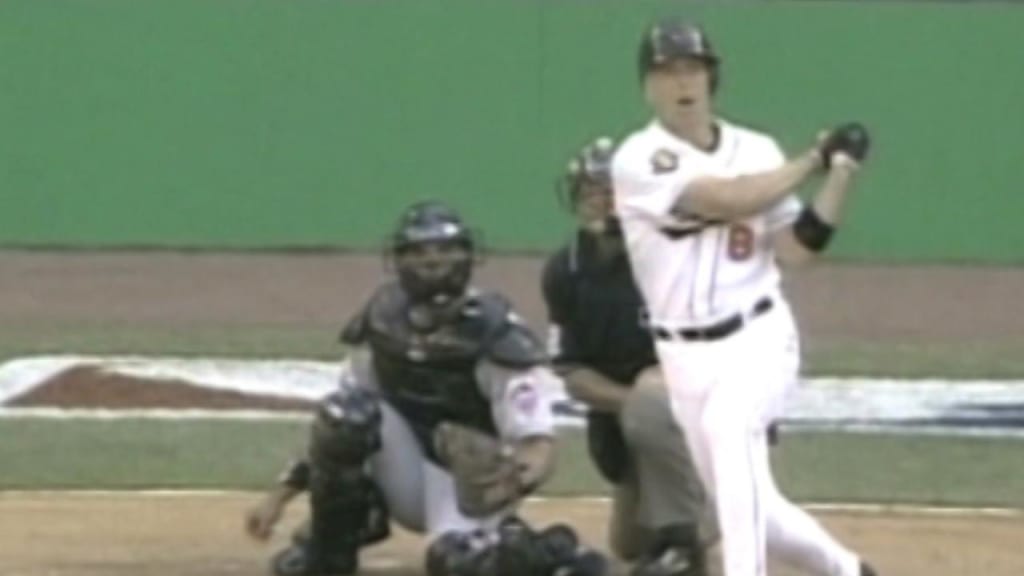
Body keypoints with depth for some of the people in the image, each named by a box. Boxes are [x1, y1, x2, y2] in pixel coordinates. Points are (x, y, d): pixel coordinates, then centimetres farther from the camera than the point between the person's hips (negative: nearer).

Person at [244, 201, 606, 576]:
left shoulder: (493, 331, -18)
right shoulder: (383, 319, -4)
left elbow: (536, 435, -24)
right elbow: (338, 429, 4)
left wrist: (528, 471, -49)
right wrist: (280, 495, -2)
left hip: (470, 482, -4)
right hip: (407, 484, 4)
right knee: (345, 411, -25)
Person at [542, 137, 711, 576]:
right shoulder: (566, 272, -6)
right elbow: (572, 374, -6)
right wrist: (627, 399, -26)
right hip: (616, 405, 6)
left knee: (652, 409, -39)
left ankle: (681, 540, -24)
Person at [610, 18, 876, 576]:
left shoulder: (756, 151, 4)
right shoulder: (639, 160, -8)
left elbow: (794, 249, -1)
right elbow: (727, 200, -20)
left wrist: (840, 173, -9)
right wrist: (811, 161, -12)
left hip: (759, 336, -1)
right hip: (686, 356, 1)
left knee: (727, 425, -34)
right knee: (745, 509, 7)